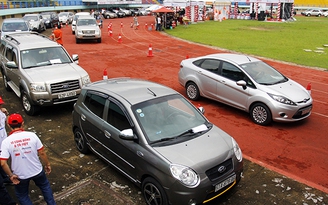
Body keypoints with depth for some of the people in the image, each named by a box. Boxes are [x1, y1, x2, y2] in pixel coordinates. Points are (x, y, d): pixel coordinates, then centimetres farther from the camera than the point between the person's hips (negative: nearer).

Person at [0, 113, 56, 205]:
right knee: (45, 186, 30)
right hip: (37, 171, 1)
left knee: (22, 195, 25)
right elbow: (42, 153, -9)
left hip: (20, 175, 0)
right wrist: (47, 165, 6)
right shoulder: (32, 135, -14)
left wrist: (11, 175, -4)